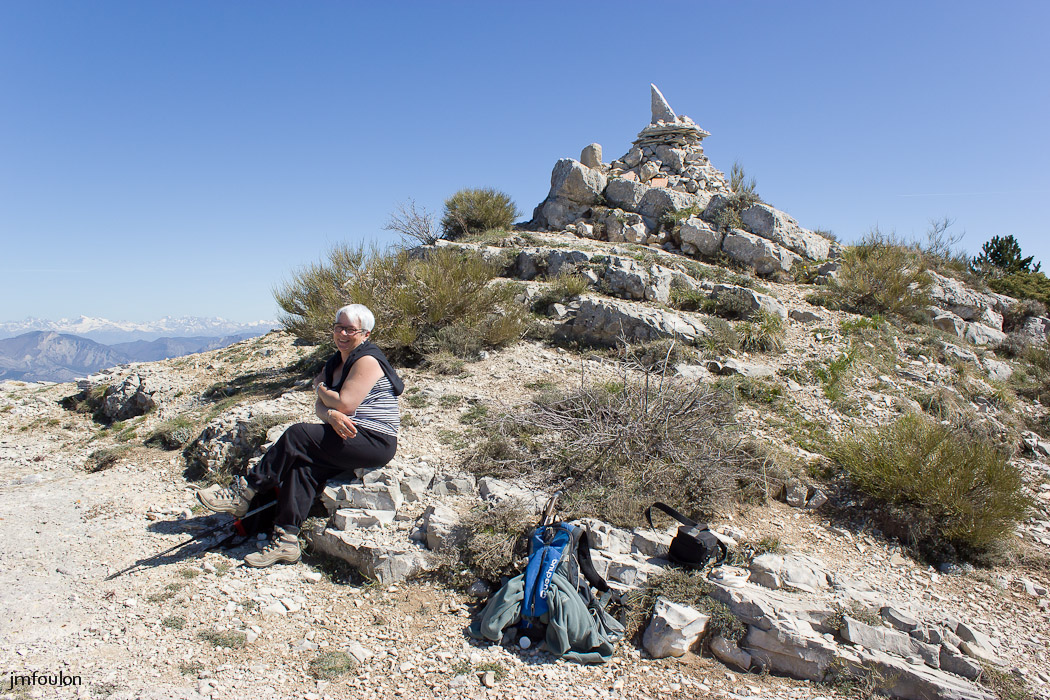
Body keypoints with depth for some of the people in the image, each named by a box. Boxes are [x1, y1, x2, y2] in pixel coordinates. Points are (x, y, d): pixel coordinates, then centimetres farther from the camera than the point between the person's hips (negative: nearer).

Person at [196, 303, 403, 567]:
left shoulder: (367, 360, -12)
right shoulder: (337, 362, 16)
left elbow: (344, 405, -20)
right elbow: (320, 406, 7)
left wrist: (320, 388, 0)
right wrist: (331, 415, -17)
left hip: (375, 441, -8)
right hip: (348, 436, 8)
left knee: (298, 435, -19)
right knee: (303, 464, -16)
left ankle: (244, 492, -7)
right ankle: (286, 540, -16)